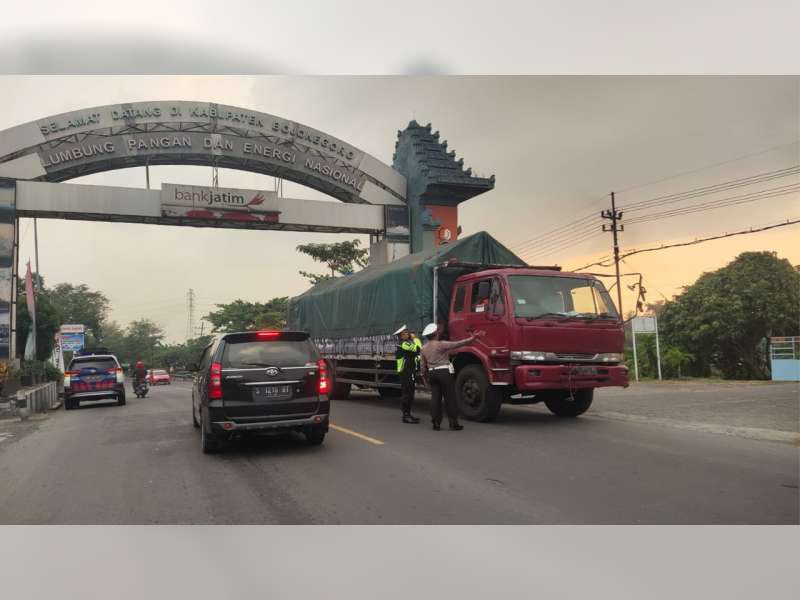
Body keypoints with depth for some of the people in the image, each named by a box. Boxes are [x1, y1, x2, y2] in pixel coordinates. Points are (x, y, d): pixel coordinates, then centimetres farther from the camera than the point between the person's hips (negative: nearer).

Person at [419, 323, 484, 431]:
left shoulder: (424, 348, 9)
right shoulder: (441, 344, -9)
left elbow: (423, 366, 13)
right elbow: (458, 344, -14)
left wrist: (426, 378, 23)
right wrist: (472, 338, -13)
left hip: (432, 373, 6)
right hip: (444, 372, -6)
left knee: (435, 398, 7)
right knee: (450, 398, -1)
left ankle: (436, 423, 7)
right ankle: (453, 423, 1)